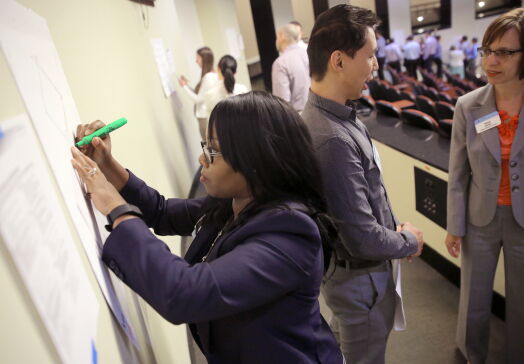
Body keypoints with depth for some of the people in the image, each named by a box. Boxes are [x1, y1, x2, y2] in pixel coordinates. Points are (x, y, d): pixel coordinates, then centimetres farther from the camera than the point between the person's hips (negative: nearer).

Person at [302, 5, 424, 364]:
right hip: (359, 277, -8)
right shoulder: (331, 139, -34)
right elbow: (363, 239, -29)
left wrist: (395, 230, 2)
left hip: (351, 269, 8)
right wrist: (409, 241, -11)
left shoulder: (335, 114, -3)